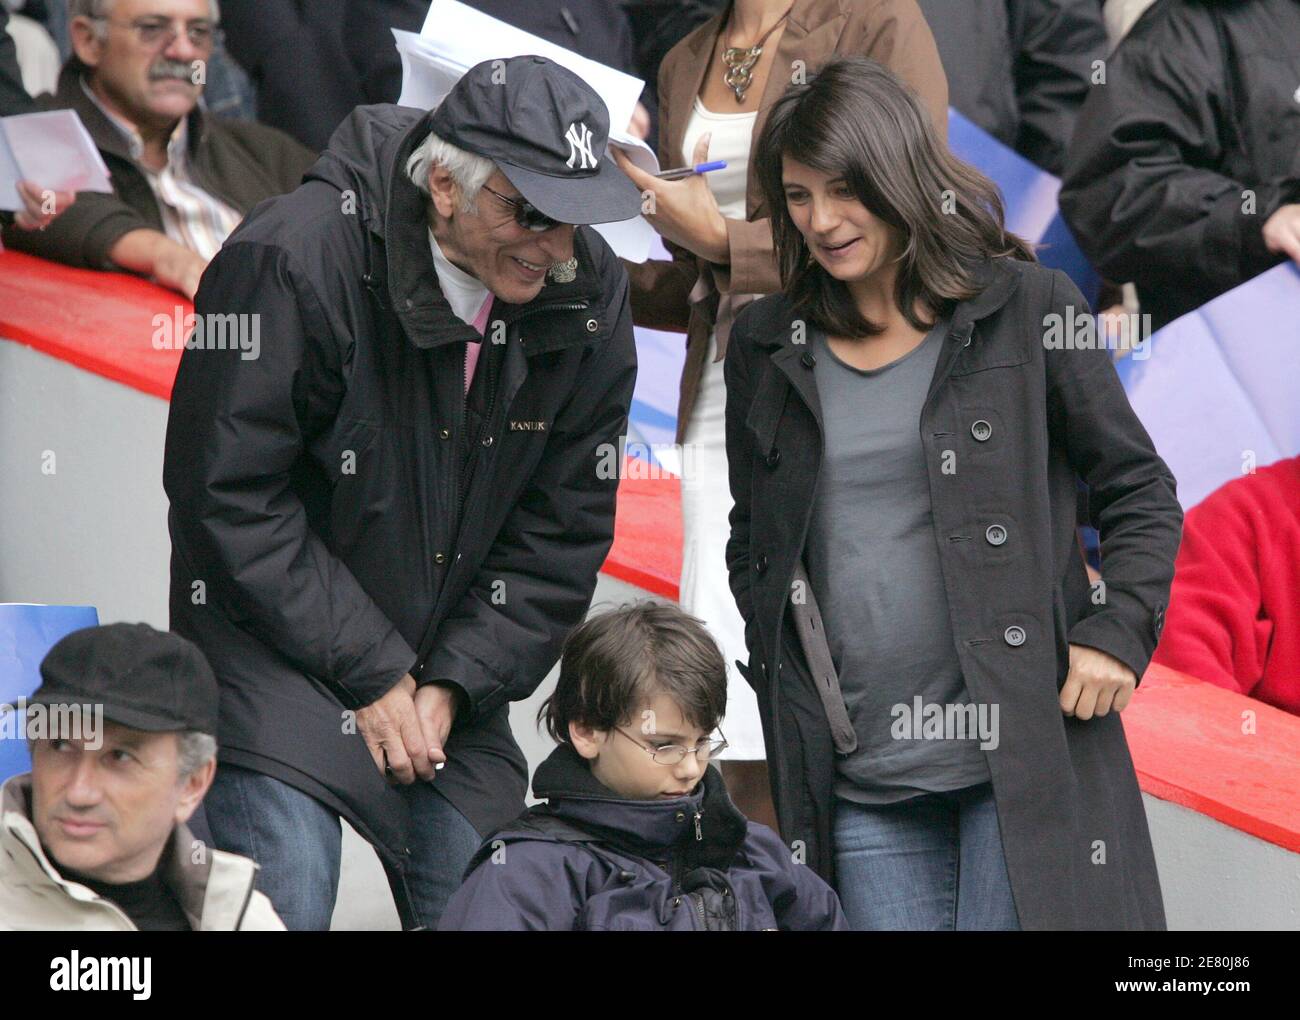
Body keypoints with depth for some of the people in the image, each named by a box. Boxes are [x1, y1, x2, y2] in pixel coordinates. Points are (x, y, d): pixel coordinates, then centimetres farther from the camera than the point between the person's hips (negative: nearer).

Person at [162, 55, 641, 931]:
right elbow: (226, 495, -18)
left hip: (453, 669, 5)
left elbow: (562, 534, 3)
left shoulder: (589, 295, -4)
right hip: (280, 650, -5)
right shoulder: (295, 262, -21)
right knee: (283, 903, -17)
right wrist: (369, 675, -17)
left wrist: (455, 683, -9)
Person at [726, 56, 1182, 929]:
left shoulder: (1027, 310, 1)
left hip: (1022, 750, -3)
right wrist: (780, 681, 11)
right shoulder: (768, 345, 12)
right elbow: (752, 542, 23)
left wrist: (1118, 632, -6)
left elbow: (1142, 494, 7)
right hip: (857, 777, 3)